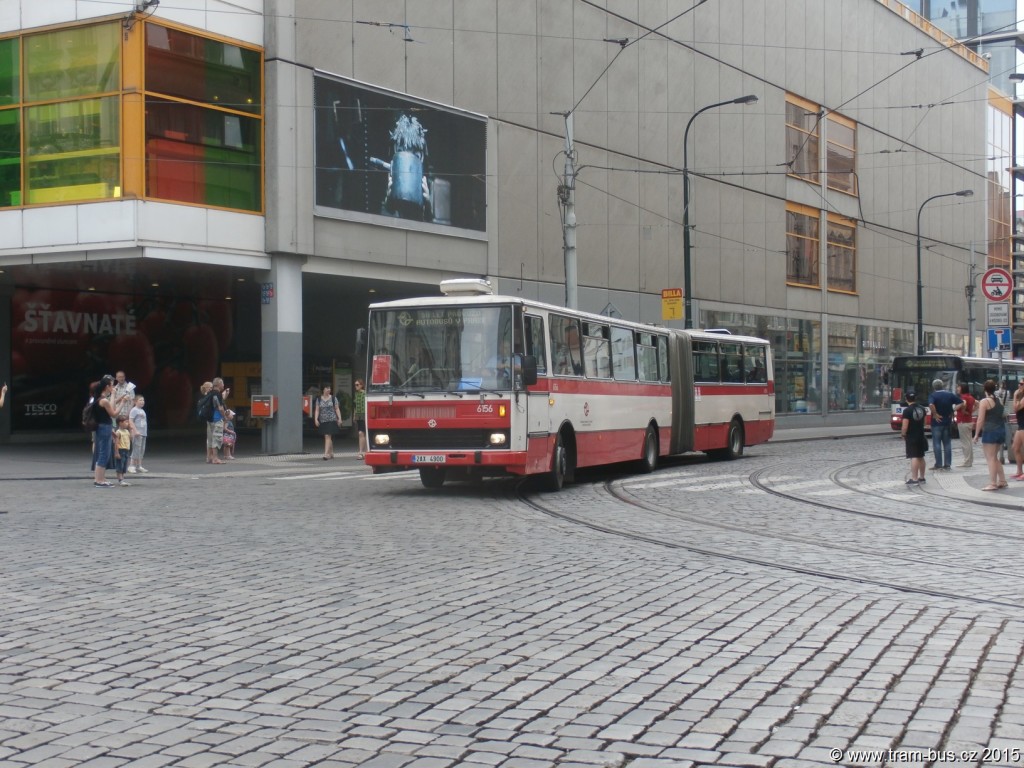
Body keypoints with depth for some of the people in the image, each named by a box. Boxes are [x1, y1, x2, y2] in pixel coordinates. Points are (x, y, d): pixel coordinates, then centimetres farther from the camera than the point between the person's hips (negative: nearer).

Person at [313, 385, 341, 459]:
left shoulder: (333, 398, 3)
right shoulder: (319, 399, 7)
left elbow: (337, 409, 4)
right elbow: (317, 410, 6)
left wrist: (339, 418, -3)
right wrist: (316, 419, -5)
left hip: (332, 420, -3)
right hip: (323, 421, 3)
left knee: (328, 436, -12)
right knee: (328, 437, 9)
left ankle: (326, 453, -16)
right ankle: (331, 453, 22)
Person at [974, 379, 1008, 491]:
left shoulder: (985, 401, -11)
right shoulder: (999, 401, 11)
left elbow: (980, 420, -14)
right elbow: (1004, 416, 19)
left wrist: (976, 434, -10)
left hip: (990, 431, -8)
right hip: (1001, 430, 8)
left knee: (990, 458, -5)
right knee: (995, 457, 19)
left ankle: (993, 484, -9)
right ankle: (1002, 481, 19)